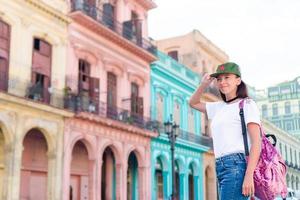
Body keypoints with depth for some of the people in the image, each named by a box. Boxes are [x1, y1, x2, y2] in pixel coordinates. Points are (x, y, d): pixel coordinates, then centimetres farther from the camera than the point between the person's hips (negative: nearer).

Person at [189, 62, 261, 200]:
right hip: (221, 168, 7)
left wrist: (249, 175, -19)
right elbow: (193, 103, 35)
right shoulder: (218, 107, 20)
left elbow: (256, 142, -9)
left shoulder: (247, 104, 0)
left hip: (237, 165, -7)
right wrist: (204, 85, 16)